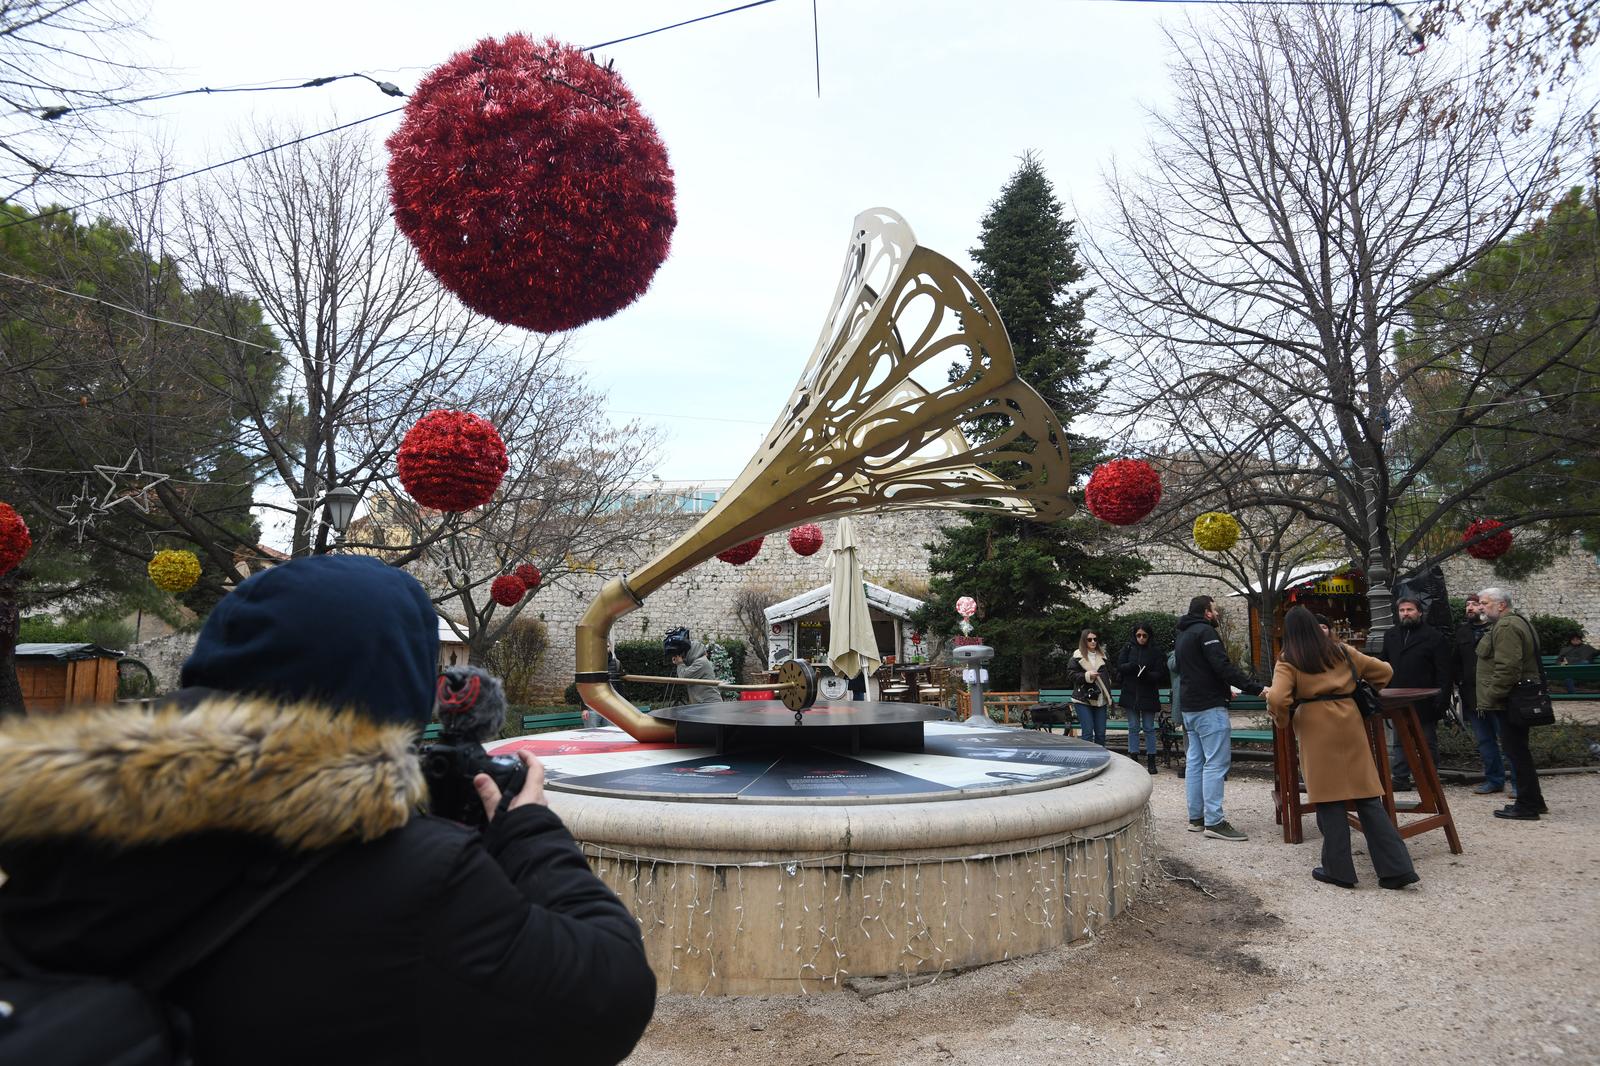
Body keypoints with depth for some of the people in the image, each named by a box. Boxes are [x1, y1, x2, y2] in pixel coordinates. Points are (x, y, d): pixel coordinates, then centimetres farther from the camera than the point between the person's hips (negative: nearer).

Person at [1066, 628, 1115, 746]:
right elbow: (1070, 675, -6)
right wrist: (1087, 676, -19)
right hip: (1083, 700, -4)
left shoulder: (1102, 655, 11)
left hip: (1100, 700, 4)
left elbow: (1108, 672, 21)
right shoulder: (1077, 656, -3)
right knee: (1088, 732, -8)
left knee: (1101, 733, 6)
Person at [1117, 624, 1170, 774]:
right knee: (1133, 728, 8)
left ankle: (1151, 760, 11)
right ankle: (1133, 758, 14)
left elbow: (1160, 674, -5)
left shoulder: (1155, 652, -2)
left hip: (1148, 695, -2)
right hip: (1130, 693, 2)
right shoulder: (1129, 648, 3)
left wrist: (1147, 675, -25)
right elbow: (1119, 666, -2)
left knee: (1149, 728, 4)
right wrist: (1132, 666, -22)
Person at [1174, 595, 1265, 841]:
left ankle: (1196, 818, 14)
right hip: (1209, 707, -10)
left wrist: (1225, 689, 28)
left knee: (1195, 761, 11)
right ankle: (1214, 822, -9)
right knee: (1216, 763, -8)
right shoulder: (1204, 631, -12)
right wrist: (1257, 688, -21)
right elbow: (1223, 667, -22)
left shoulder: (1184, 635, 18)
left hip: (1189, 707, 10)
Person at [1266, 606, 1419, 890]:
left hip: (1316, 730, -4)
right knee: (1368, 798, 8)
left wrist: (1283, 722, 1)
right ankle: (1396, 868, 7)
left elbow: (1277, 699, -17)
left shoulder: (1288, 662, -3)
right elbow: (1384, 671, 20)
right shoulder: (1342, 651, 11)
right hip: (1350, 725, 4)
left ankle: (1339, 869, 11)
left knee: (1329, 801, 4)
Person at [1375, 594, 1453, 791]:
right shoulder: (1390, 635, 11)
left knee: (1428, 742, 8)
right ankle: (1400, 778, 11)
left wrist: (1440, 699, -14)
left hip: (1424, 701, -4)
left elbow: (1443, 672, -7)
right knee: (1399, 742, 6)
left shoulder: (1435, 637, -3)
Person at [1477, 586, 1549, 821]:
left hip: (1509, 702, -11)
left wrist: (1491, 696, -19)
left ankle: (1527, 806, 1)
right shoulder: (1517, 622, 20)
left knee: (1517, 752, -4)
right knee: (1519, 751, 16)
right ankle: (1534, 801, 24)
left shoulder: (1506, 627, -16)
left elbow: (1507, 667, -25)